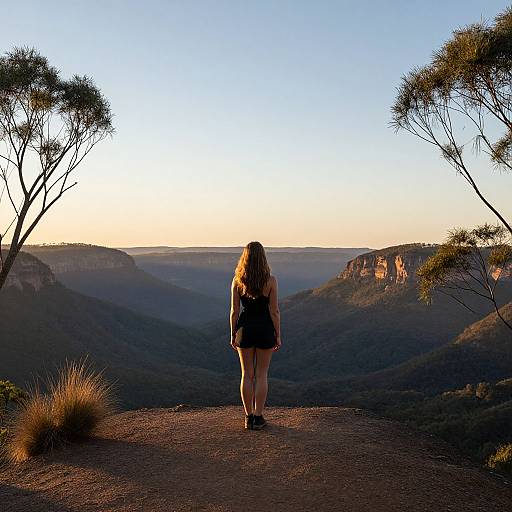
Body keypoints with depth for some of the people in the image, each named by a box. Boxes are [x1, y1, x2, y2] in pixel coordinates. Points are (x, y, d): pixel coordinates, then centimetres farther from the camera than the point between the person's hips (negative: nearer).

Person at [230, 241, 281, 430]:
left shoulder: (237, 281, -6)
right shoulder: (271, 281, -10)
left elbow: (234, 311, -3)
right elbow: (274, 311, -8)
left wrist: (233, 335, 7)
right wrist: (278, 336, 0)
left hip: (245, 329, 1)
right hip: (265, 329, -1)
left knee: (247, 375, 11)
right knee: (261, 375, 8)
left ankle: (249, 417, 16)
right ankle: (258, 418, 11)